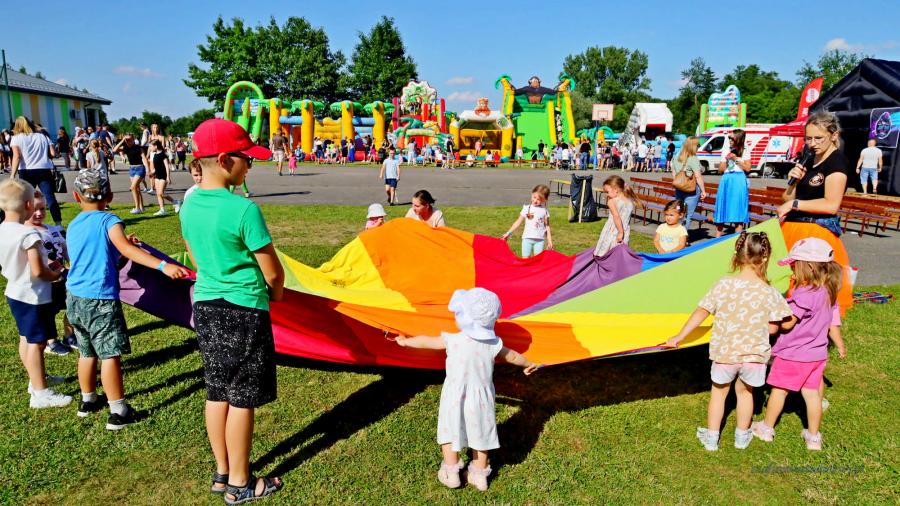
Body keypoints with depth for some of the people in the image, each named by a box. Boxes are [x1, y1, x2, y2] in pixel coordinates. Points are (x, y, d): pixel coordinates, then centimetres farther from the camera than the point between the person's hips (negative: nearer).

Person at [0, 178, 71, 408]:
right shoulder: (28, 234, -25)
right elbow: (38, 272, -26)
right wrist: (56, 274, -6)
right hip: (33, 296, -9)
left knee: (26, 338, 22)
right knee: (37, 342, -1)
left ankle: (36, 378, 39)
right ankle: (40, 393, 6)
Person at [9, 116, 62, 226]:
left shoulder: (16, 138, 5)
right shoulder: (42, 136, 14)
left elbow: (17, 157, -8)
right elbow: (53, 153, 5)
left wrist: (12, 175, -11)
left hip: (27, 172, -2)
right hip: (44, 170, 2)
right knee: (50, 197, -3)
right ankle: (58, 224, -9)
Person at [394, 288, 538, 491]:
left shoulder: (453, 341, -19)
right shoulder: (494, 344, -10)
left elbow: (426, 341, -5)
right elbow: (513, 357, 7)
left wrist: (405, 341, 14)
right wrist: (529, 364, 28)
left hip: (456, 399, -3)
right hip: (481, 399, 3)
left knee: (450, 432, 15)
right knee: (480, 434, 18)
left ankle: (450, 473, 23)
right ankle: (479, 475, 30)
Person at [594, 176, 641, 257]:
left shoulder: (611, 201, -11)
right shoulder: (630, 201, 8)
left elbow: (616, 216, -24)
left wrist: (620, 232, -22)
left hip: (613, 234, -6)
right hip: (625, 234, 6)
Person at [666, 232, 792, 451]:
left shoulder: (723, 285, -12)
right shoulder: (769, 292, -11)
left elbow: (700, 312, -9)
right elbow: (772, 328, -5)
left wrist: (679, 336, -3)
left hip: (725, 352, -1)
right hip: (755, 354, 1)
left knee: (719, 391, 20)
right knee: (745, 391, 24)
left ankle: (711, 438, 28)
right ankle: (742, 436, 40)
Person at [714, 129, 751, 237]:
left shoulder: (744, 152, 4)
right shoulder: (726, 151, 10)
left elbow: (747, 168, -2)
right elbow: (720, 169, 9)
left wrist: (736, 159, -8)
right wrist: (727, 159, -6)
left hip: (739, 182, -2)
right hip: (726, 180, 2)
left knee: (738, 210, -3)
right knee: (722, 208, 4)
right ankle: (718, 236, 12)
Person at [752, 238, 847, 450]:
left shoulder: (803, 294, -27)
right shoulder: (829, 292, 0)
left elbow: (786, 324, -24)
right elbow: (832, 322, 12)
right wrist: (840, 344, 26)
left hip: (793, 354, -7)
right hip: (818, 353, 7)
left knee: (779, 390, 9)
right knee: (812, 393, 15)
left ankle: (767, 428, 24)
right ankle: (813, 437, 25)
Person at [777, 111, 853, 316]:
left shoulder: (837, 161, -8)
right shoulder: (809, 161, 16)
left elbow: (831, 205, -19)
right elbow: (787, 199, 16)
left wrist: (794, 204, -12)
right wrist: (794, 181, -2)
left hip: (817, 233, -8)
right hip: (793, 229, 8)